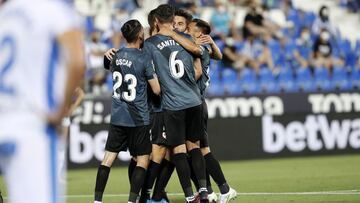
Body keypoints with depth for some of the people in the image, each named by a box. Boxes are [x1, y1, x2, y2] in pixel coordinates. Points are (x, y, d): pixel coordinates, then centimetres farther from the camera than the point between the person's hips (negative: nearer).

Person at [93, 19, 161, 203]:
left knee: (108, 158, 6)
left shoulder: (116, 56, 4)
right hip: (138, 119, -5)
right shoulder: (144, 59, -12)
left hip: (117, 117, 5)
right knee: (142, 160, 3)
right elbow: (157, 90, -9)